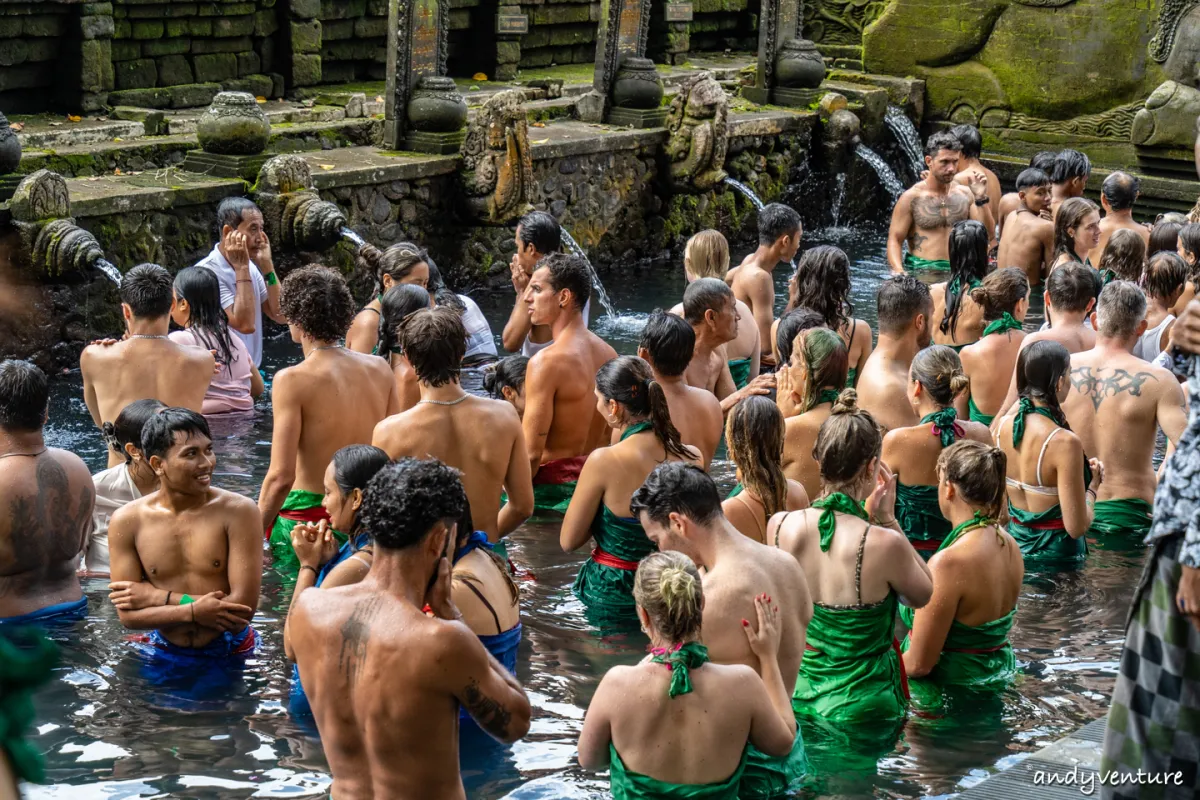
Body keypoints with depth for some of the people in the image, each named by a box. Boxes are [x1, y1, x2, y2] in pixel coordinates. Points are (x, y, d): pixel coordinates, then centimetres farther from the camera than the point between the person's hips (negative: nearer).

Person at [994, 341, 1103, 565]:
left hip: (1014, 547, 7)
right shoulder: (1064, 442, -22)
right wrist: (1092, 486, -3)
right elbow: (1077, 527, -19)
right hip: (1056, 554, -7)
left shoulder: (1004, 427, -2)